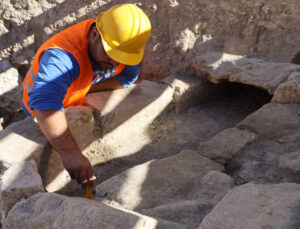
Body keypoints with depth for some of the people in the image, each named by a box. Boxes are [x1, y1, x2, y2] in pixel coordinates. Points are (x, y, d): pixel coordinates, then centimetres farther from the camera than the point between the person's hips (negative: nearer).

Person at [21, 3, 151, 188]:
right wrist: (70, 153, -73)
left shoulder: (124, 44, -23)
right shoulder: (63, 56, -46)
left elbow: (127, 77, -15)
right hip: (45, 115, -5)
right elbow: (44, 102, -60)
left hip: (82, 103, 5)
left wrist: (84, 89, -28)